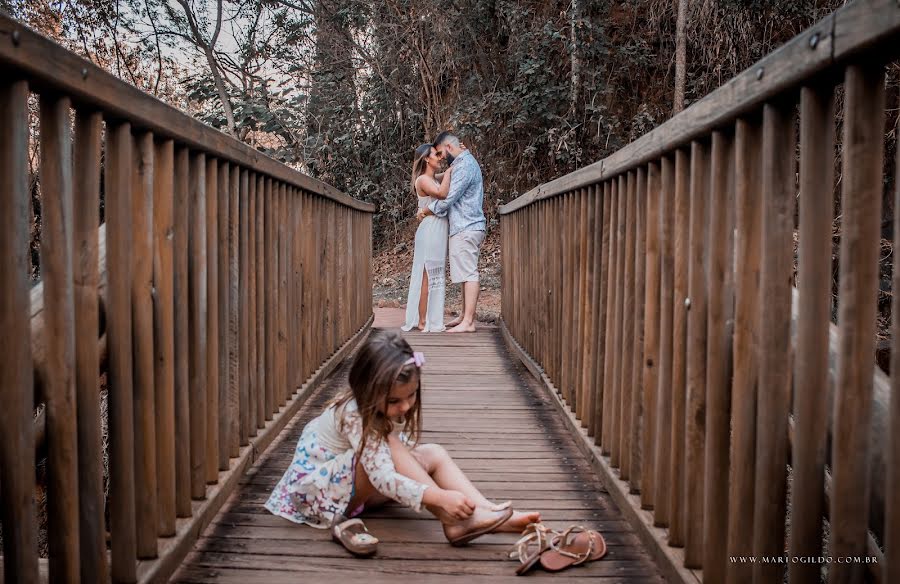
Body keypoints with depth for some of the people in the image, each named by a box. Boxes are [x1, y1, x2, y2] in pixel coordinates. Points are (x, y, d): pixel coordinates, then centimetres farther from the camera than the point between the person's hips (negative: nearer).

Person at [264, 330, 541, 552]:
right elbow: (382, 477, -40)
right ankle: (454, 521, -33)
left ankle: (487, 512, -22)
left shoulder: (389, 408, -7)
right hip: (317, 487, -8)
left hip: (360, 484, 8)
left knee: (433, 454, -11)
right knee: (390, 445, -32)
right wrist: (439, 497, -47)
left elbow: (404, 459, 0)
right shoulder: (354, 414, -31)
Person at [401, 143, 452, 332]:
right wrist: (448, 173, -12)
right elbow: (442, 193, -27)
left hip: (438, 231, 9)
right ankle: (422, 321, -3)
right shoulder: (423, 179, -9)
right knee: (427, 276, -7)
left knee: (435, 276, 10)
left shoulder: (434, 178, 16)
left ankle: (430, 318, 14)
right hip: (430, 230, -9)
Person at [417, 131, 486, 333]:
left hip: (466, 228, -10)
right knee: (467, 273, 13)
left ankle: (468, 322, -10)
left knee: (468, 274, -10)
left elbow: (447, 198, -17)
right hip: (467, 227, 10)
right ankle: (465, 315, 19)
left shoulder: (464, 166, -14)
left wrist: (425, 211, -3)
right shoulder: (466, 162, 19)